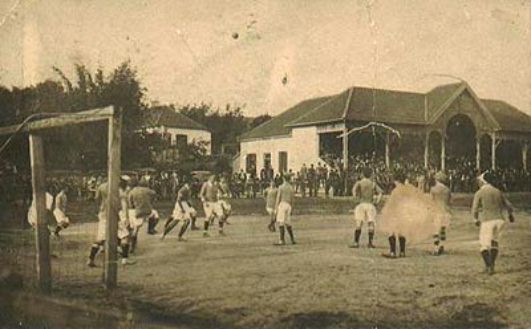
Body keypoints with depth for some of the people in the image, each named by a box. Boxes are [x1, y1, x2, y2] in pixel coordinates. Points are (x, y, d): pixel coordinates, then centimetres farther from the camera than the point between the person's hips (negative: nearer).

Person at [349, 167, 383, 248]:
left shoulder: (359, 183, 4)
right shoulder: (373, 184, 8)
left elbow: (354, 190, -13)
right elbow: (380, 192, -2)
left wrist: (357, 199, -5)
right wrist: (376, 201, 1)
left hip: (361, 205, -1)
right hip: (370, 205, 1)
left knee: (358, 224, -3)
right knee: (371, 224, 5)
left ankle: (356, 242, -11)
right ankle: (370, 242, 0)